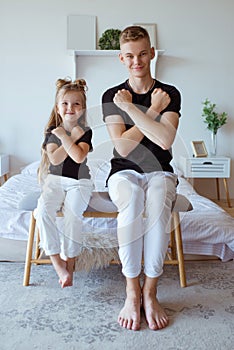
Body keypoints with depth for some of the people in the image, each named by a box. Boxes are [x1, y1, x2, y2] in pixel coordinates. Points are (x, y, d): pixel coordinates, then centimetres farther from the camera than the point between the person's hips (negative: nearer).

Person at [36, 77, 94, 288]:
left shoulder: (85, 132, 1)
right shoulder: (52, 132, 6)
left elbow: (78, 156, -18)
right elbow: (54, 159, -9)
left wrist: (64, 136, -13)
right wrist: (73, 138, -9)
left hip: (79, 182, -2)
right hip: (55, 180, 2)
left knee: (73, 213, -29)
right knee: (43, 211, -25)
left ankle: (69, 261, -10)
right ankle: (58, 263, -17)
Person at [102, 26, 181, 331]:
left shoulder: (170, 94, 3)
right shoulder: (112, 97, 3)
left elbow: (165, 140, -16)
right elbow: (123, 147, -10)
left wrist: (130, 108, -14)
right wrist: (153, 110, -10)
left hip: (159, 171, 1)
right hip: (124, 171, 0)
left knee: (157, 202, -36)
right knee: (132, 201, -36)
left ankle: (150, 291, -23)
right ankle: (132, 292, -24)